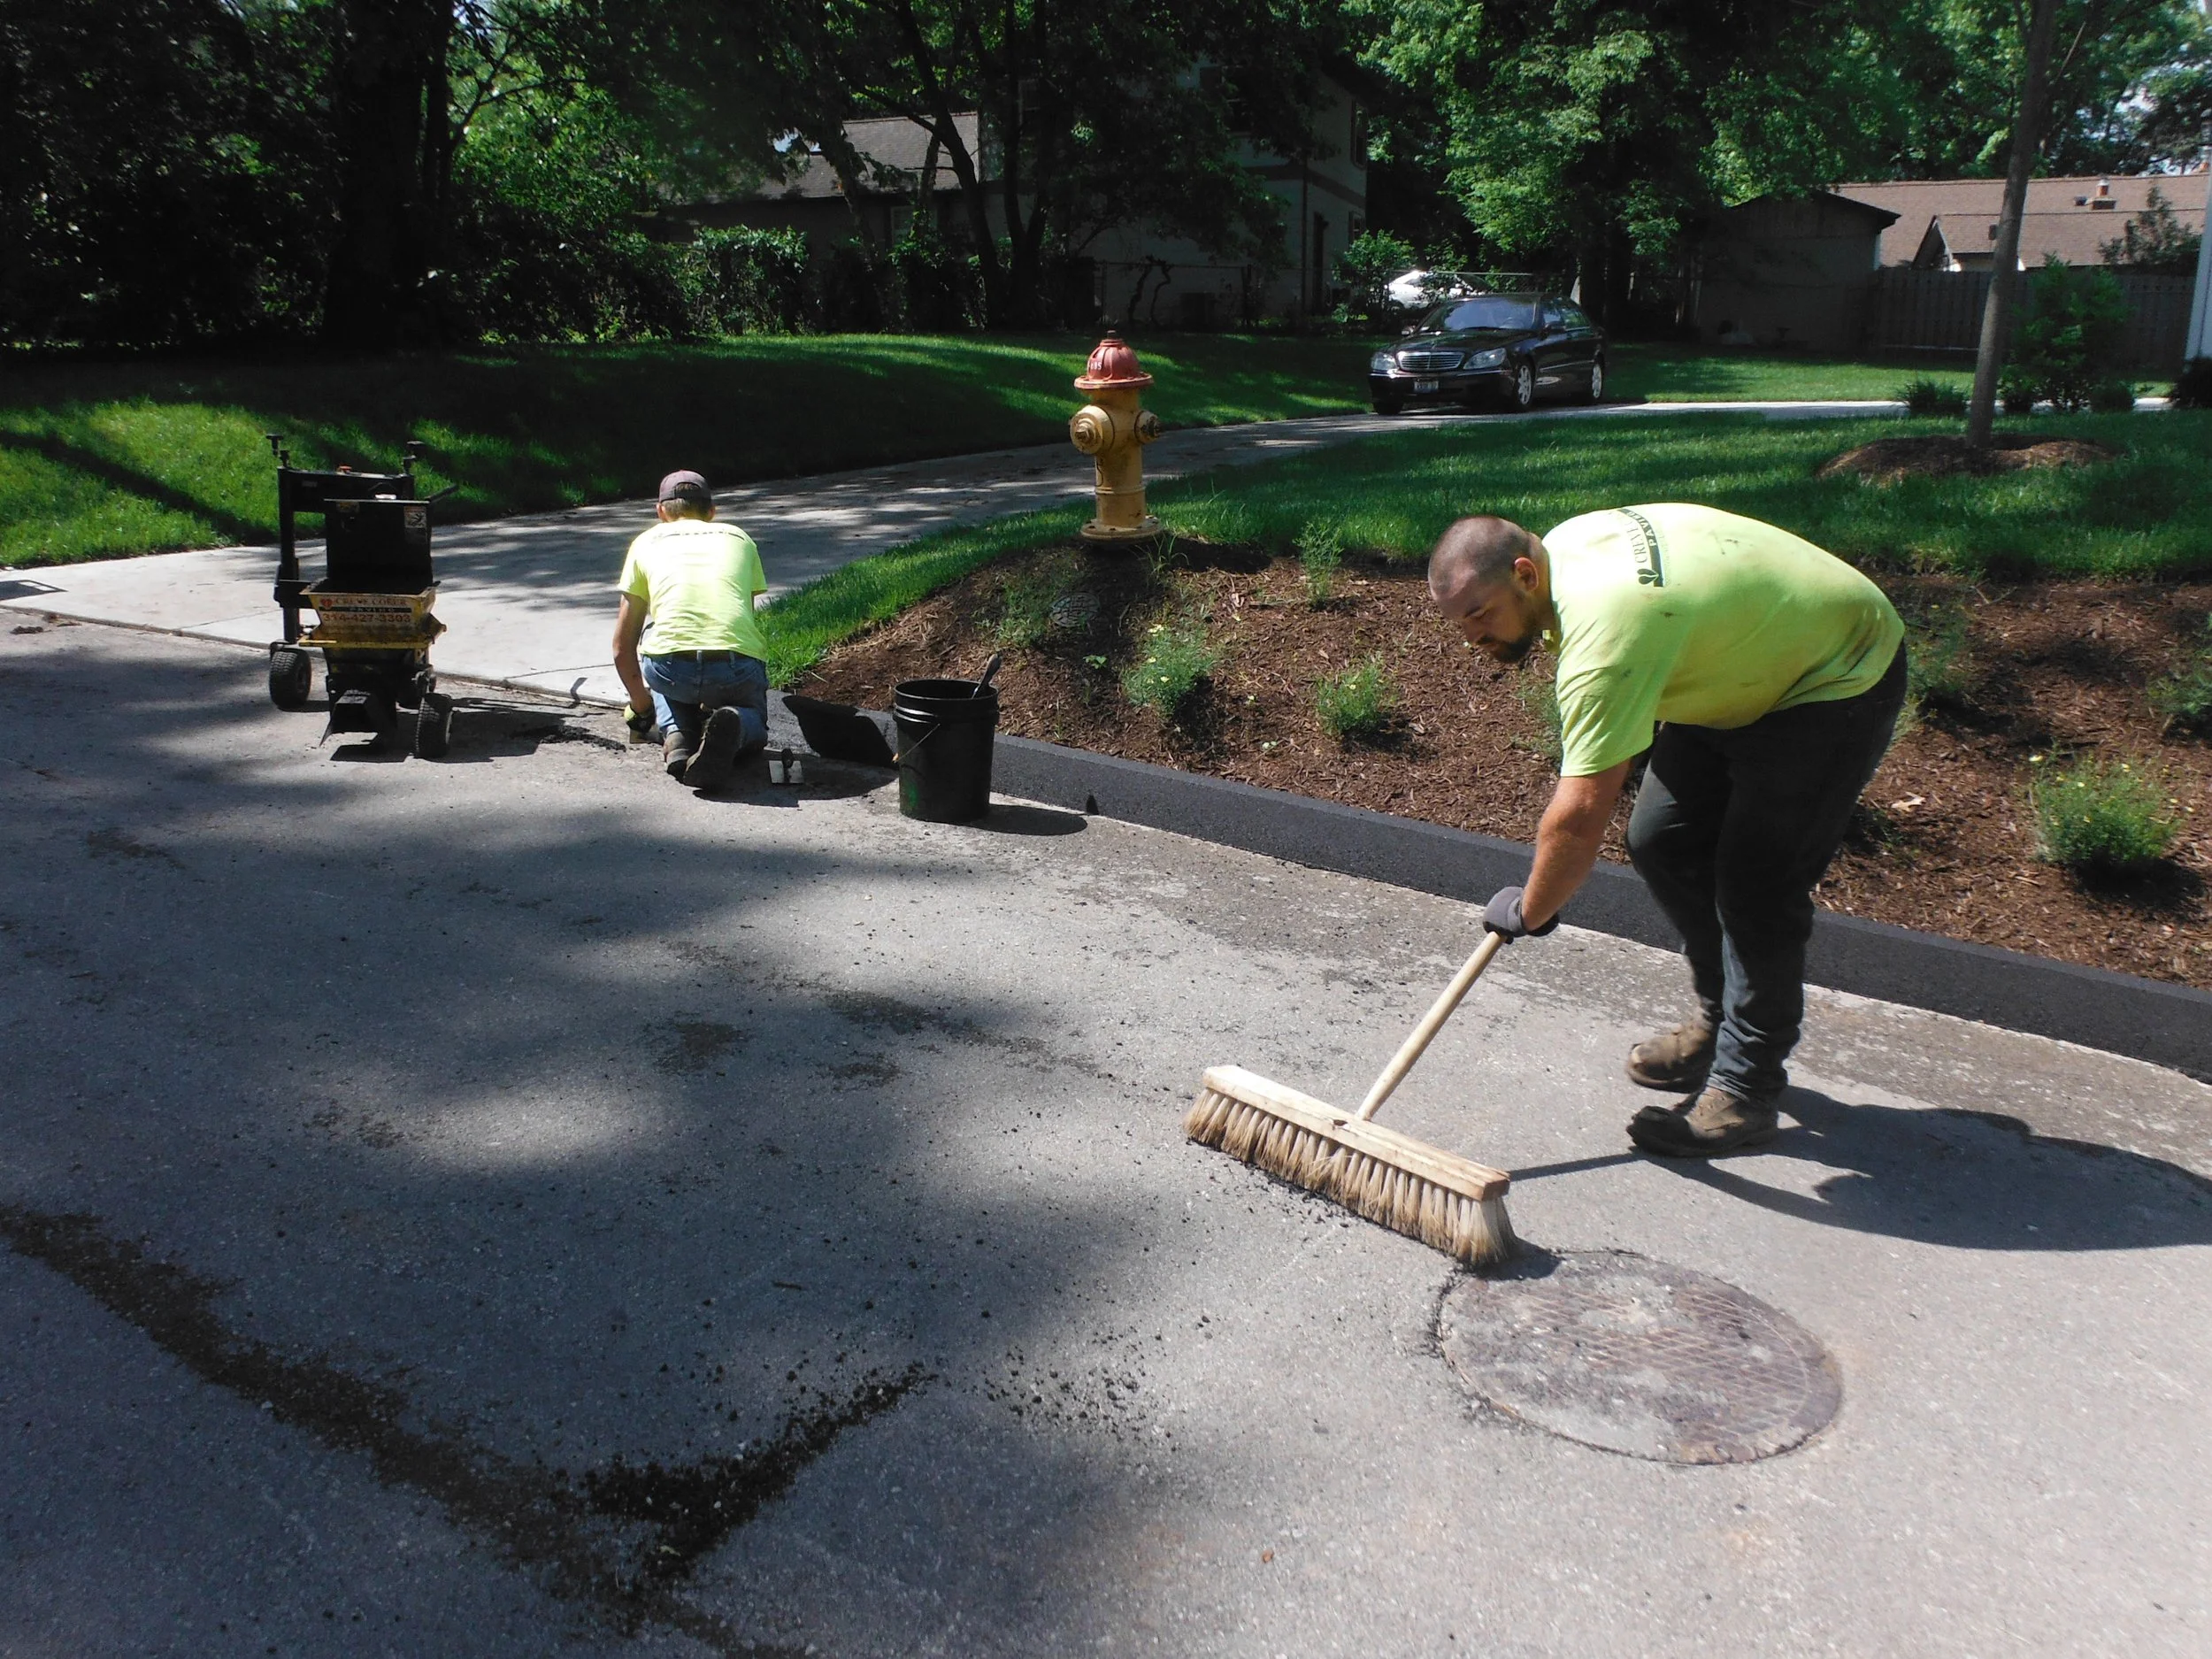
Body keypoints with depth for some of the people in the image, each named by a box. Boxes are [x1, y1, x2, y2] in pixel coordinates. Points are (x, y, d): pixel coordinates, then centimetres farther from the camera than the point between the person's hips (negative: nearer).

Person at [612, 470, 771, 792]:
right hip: (739, 668, -1)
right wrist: (721, 691, 50)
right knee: (754, 722, 31)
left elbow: (622, 648, 24)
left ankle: (676, 733, 6)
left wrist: (641, 705, 41)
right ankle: (733, 728, -7)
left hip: (670, 669, 1)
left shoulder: (646, 542, 23)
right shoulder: (739, 538, 26)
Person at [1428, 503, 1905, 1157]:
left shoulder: (1603, 626, -37)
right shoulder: (1560, 546, -8)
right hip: (1742, 664, 10)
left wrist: (1528, 912, -22)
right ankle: (1719, 1021, 23)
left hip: (1839, 678, -10)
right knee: (1660, 841, 6)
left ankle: (1746, 1090, -3)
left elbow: (1581, 815, -37)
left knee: (1756, 882, -15)